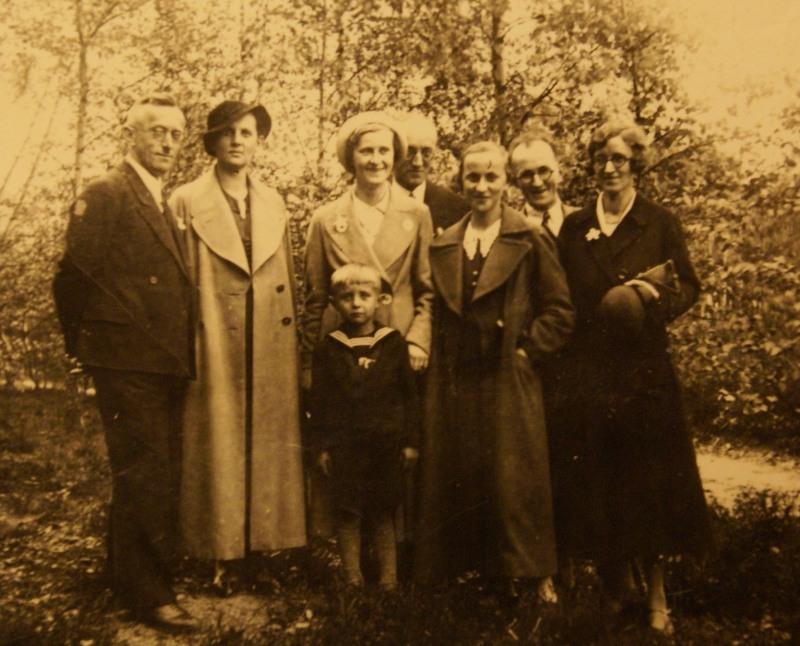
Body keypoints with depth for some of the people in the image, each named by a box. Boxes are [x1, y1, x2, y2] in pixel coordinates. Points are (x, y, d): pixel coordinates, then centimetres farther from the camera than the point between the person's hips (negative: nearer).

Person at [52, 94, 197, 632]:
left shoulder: (166, 206, 18)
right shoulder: (104, 195, -7)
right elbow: (73, 279, -12)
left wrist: (182, 354, 13)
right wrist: (88, 346, -4)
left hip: (167, 366, 8)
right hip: (127, 365, -8)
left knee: (159, 478, 16)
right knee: (144, 477, -4)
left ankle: (128, 576, 32)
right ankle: (149, 593, 9)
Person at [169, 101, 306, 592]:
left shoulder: (274, 203, 12)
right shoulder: (188, 202, -1)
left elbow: (289, 282, 13)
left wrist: (296, 352, 9)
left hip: (271, 356, 4)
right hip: (216, 351, -4)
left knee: (269, 449, 9)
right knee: (218, 452, 4)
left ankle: (263, 544, 22)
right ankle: (221, 555, 16)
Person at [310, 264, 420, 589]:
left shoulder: (393, 343, 0)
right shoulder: (328, 348, 0)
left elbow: (410, 395, 4)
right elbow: (318, 401, 3)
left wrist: (411, 441, 2)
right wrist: (321, 446, 0)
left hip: (386, 443, 0)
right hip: (344, 446, 0)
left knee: (383, 515, 9)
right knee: (348, 515, 5)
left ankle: (389, 581, 20)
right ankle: (353, 581, 18)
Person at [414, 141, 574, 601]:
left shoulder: (530, 241, -2)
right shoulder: (444, 245, 12)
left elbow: (560, 312, -3)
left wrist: (525, 352, -8)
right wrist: (439, 364, 6)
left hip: (509, 385, -4)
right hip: (454, 385, 4)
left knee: (512, 484, 1)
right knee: (454, 484, 8)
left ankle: (518, 579, 16)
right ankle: (460, 571, 22)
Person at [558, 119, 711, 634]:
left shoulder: (660, 223, 5)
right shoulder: (575, 227, 11)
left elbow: (689, 287, 4)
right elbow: (564, 299, 11)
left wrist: (654, 296, -14)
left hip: (645, 366, -2)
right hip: (589, 369, 2)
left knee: (651, 475, 2)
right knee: (599, 477, 5)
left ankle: (656, 592, 15)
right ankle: (615, 587, 20)